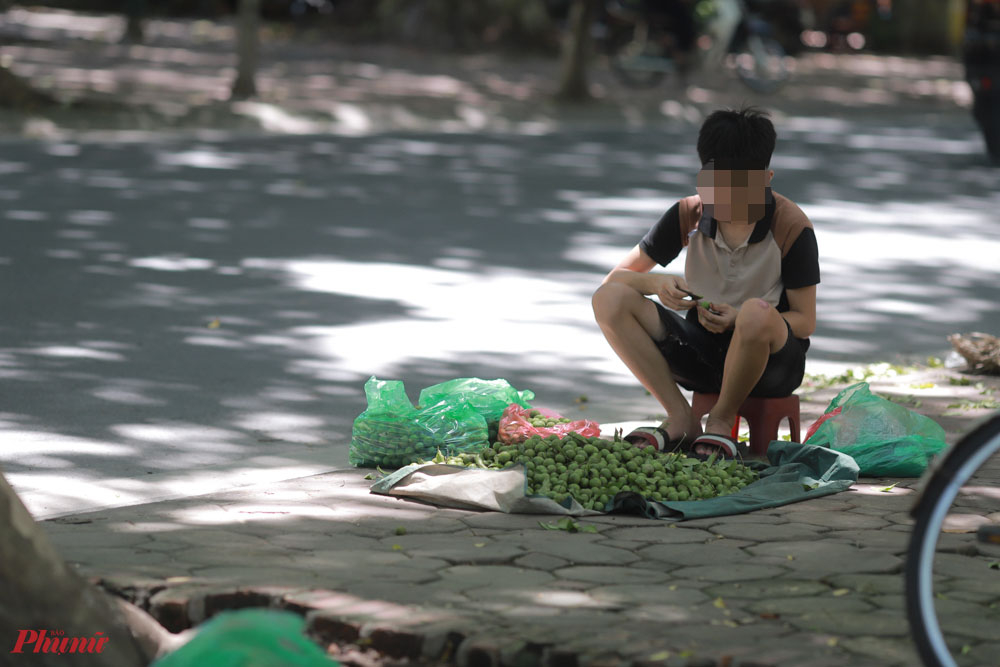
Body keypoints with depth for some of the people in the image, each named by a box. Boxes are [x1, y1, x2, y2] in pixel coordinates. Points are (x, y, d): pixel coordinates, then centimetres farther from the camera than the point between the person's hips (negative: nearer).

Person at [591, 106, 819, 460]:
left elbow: (805, 321, -10)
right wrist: (656, 283, -23)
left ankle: (721, 422, -14)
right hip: (702, 350, 4)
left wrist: (738, 319, -28)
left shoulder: (791, 227, -13)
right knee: (609, 300, -16)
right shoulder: (688, 215, -4)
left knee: (757, 313, -40)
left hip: (770, 360, -4)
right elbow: (615, 278, 1)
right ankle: (681, 421, -14)